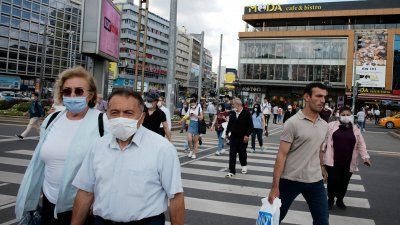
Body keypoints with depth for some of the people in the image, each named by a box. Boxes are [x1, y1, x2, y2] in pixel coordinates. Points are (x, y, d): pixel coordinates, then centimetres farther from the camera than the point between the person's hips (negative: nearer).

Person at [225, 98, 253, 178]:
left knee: (242, 152, 13)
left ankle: (244, 166, 41)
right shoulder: (232, 113, 4)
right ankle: (232, 171, 2)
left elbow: (250, 126, -10)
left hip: (243, 138, -3)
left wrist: (247, 135, -16)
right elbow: (230, 124, 13)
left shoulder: (246, 113, -10)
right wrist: (228, 132, 3)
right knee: (232, 154, -2)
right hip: (233, 137, 3)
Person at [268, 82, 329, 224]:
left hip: (315, 181, 5)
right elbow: (282, 155, -15)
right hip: (290, 180, -5)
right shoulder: (293, 123, -12)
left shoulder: (324, 125, 7)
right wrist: (275, 186, -18)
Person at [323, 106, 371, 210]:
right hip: (333, 161, -2)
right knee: (332, 181, -2)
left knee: (344, 183, 10)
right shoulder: (332, 125, 1)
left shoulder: (355, 129, 8)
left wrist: (365, 157, 1)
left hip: (348, 163, 2)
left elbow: (361, 145, 10)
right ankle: (330, 199, 22)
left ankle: (340, 200, 32)